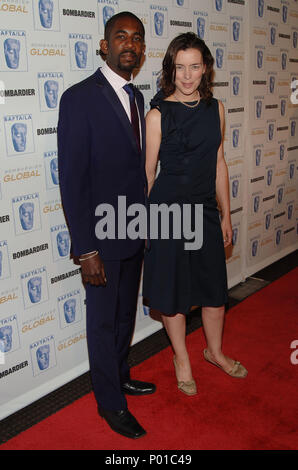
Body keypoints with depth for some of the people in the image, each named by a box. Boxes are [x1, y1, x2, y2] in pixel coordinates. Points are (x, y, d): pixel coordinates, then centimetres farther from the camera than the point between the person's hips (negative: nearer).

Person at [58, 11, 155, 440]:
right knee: (103, 321, 10)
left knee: (125, 314, 21)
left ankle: (120, 376, 44)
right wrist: (86, 250, -20)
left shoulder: (136, 97, 9)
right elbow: (72, 180, -18)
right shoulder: (79, 98, -15)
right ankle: (110, 401, 30)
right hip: (102, 238, -7)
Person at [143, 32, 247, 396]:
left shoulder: (215, 108, 5)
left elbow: (218, 164, 10)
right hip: (167, 210, -4)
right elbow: (148, 172, -5)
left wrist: (225, 213, 12)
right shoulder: (159, 114, -9)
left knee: (215, 287, 15)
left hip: (205, 209, 5)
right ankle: (182, 359, 33)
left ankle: (215, 351, 41)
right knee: (173, 290, 9)